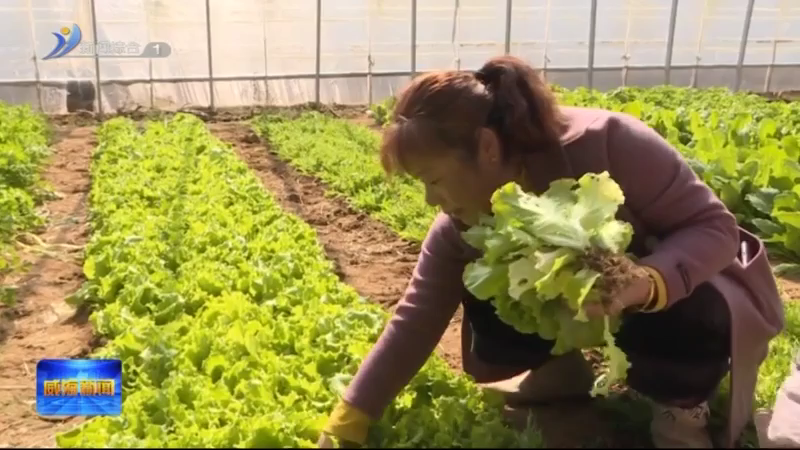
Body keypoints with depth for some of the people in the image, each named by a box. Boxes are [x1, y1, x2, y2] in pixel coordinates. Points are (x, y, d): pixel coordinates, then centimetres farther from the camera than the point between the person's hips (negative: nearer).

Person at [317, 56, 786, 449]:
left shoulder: (606, 143, -34)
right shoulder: (463, 223, -19)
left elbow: (715, 226, -27)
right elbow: (416, 321, -15)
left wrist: (645, 282, -48)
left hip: (686, 284, -4)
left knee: (683, 320, -38)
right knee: (486, 303, -18)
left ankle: (682, 405, -5)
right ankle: (562, 370, 11)